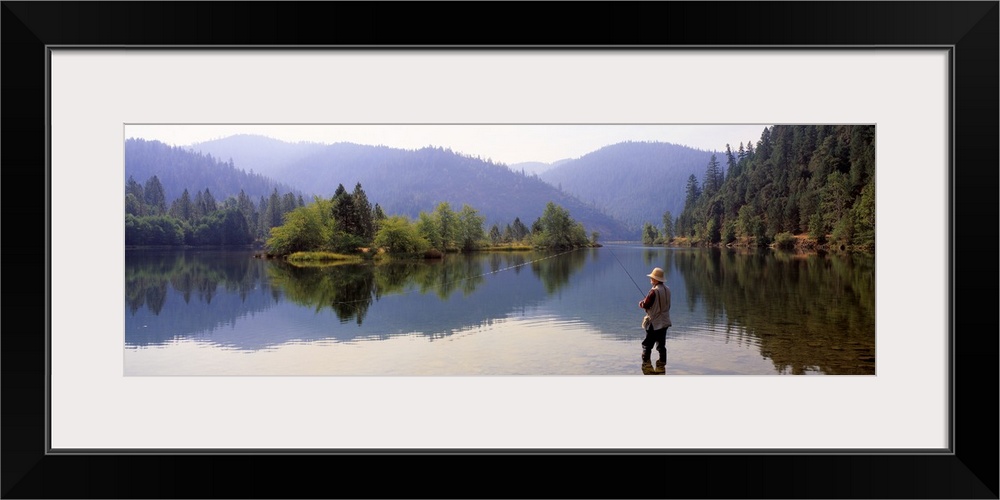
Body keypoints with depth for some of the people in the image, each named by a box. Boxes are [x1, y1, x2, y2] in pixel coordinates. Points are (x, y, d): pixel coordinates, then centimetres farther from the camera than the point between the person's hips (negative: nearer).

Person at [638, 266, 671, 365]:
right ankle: (662, 360, 16)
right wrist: (645, 302, 8)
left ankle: (645, 361, 5)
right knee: (661, 343, 15)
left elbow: (646, 305, -17)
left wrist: (642, 303, 6)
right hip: (664, 322, 8)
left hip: (654, 323, -7)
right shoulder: (667, 289, 5)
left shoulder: (654, 291, -20)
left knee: (647, 344, 2)